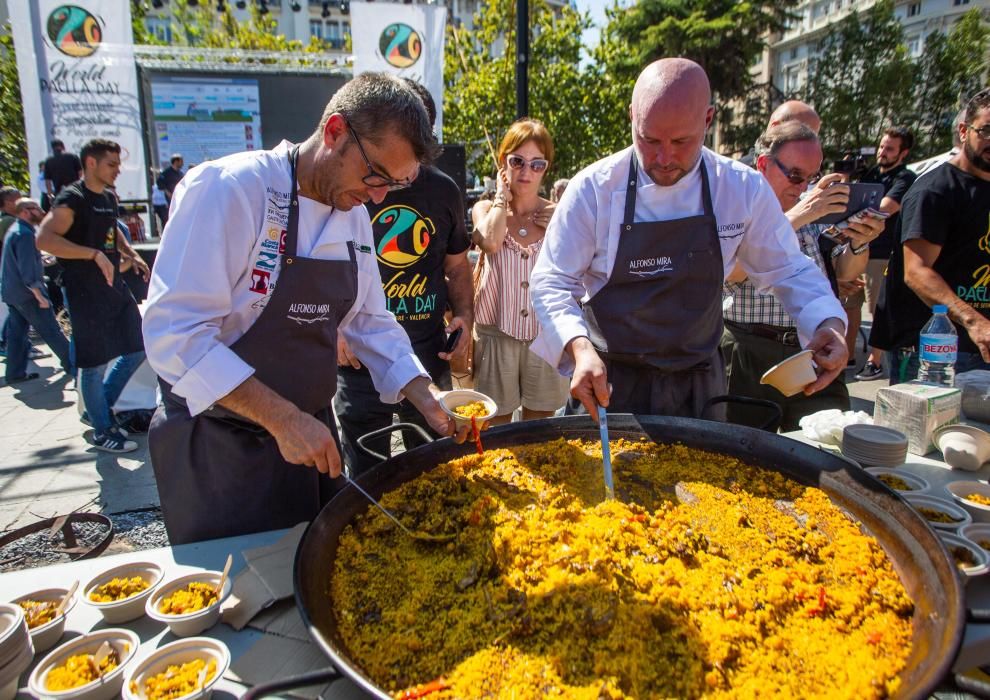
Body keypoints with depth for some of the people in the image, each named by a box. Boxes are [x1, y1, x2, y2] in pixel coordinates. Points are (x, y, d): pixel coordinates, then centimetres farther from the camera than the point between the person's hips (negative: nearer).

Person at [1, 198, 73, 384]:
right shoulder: (25, 234, -18)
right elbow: (27, 269, -23)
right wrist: (39, 295, -22)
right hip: (26, 293, -10)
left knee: (16, 333, 10)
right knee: (52, 332, -2)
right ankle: (72, 366, 5)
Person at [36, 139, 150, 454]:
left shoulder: (109, 198, 13)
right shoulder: (72, 198, -12)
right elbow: (44, 239, -25)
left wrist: (131, 254, 16)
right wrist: (94, 254, -30)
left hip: (115, 286, 9)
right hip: (85, 293, -9)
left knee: (138, 349, 13)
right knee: (95, 363, 0)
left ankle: (98, 409, 29)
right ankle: (103, 431, 14)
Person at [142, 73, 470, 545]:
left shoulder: (354, 215, 3)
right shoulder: (229, 189, -21)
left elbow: (368, 321, 9)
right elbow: (175, 333, -26)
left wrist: (426, 397, -3)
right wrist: (282, 418, -30)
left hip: (308, 433, 7)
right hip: (219, 447, -6)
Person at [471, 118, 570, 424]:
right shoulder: (485, 209, 4)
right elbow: (491, 241, -21)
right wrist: (502, 196, -5)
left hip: (544, 335, 1)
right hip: (496, 333, -1)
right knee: (495, 430, 9)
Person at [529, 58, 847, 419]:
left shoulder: (744, 188, -7)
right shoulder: (593, 188, -14)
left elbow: (787, 270, 4)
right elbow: (552, 283, -12)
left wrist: (828, 321, -15)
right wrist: (580, 347, -29)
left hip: (699, 386, 3)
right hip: (608, 382, -2)